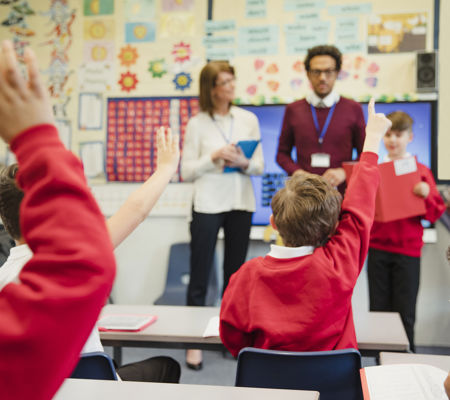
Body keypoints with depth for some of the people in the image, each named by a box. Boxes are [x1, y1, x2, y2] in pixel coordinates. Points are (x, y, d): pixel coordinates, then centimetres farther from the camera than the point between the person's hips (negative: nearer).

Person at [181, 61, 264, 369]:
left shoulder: (249, 120, 7)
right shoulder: (197, 124, -1)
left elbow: (260, 167, 7)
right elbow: (187, 171, -3)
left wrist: (244, 163, -13)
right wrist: (214, 157, -16)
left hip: (241, 204, 3)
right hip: (208, 205, -3)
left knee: (235, 274, 11)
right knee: (200, 276, 1)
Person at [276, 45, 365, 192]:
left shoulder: (353, 109, 8)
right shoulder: (293, 110, 11)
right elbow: (283, 153, 15)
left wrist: (344, 172, -7)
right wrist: (296, 172, -4)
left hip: (341, 192, 0)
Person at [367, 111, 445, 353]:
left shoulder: (421, 171, 0)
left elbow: (435, 213, 0)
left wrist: (426, 195, -19)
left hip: (408, 250, -2)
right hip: (378, 248, 2)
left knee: (405, 312, 3)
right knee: (378, 309, 6)